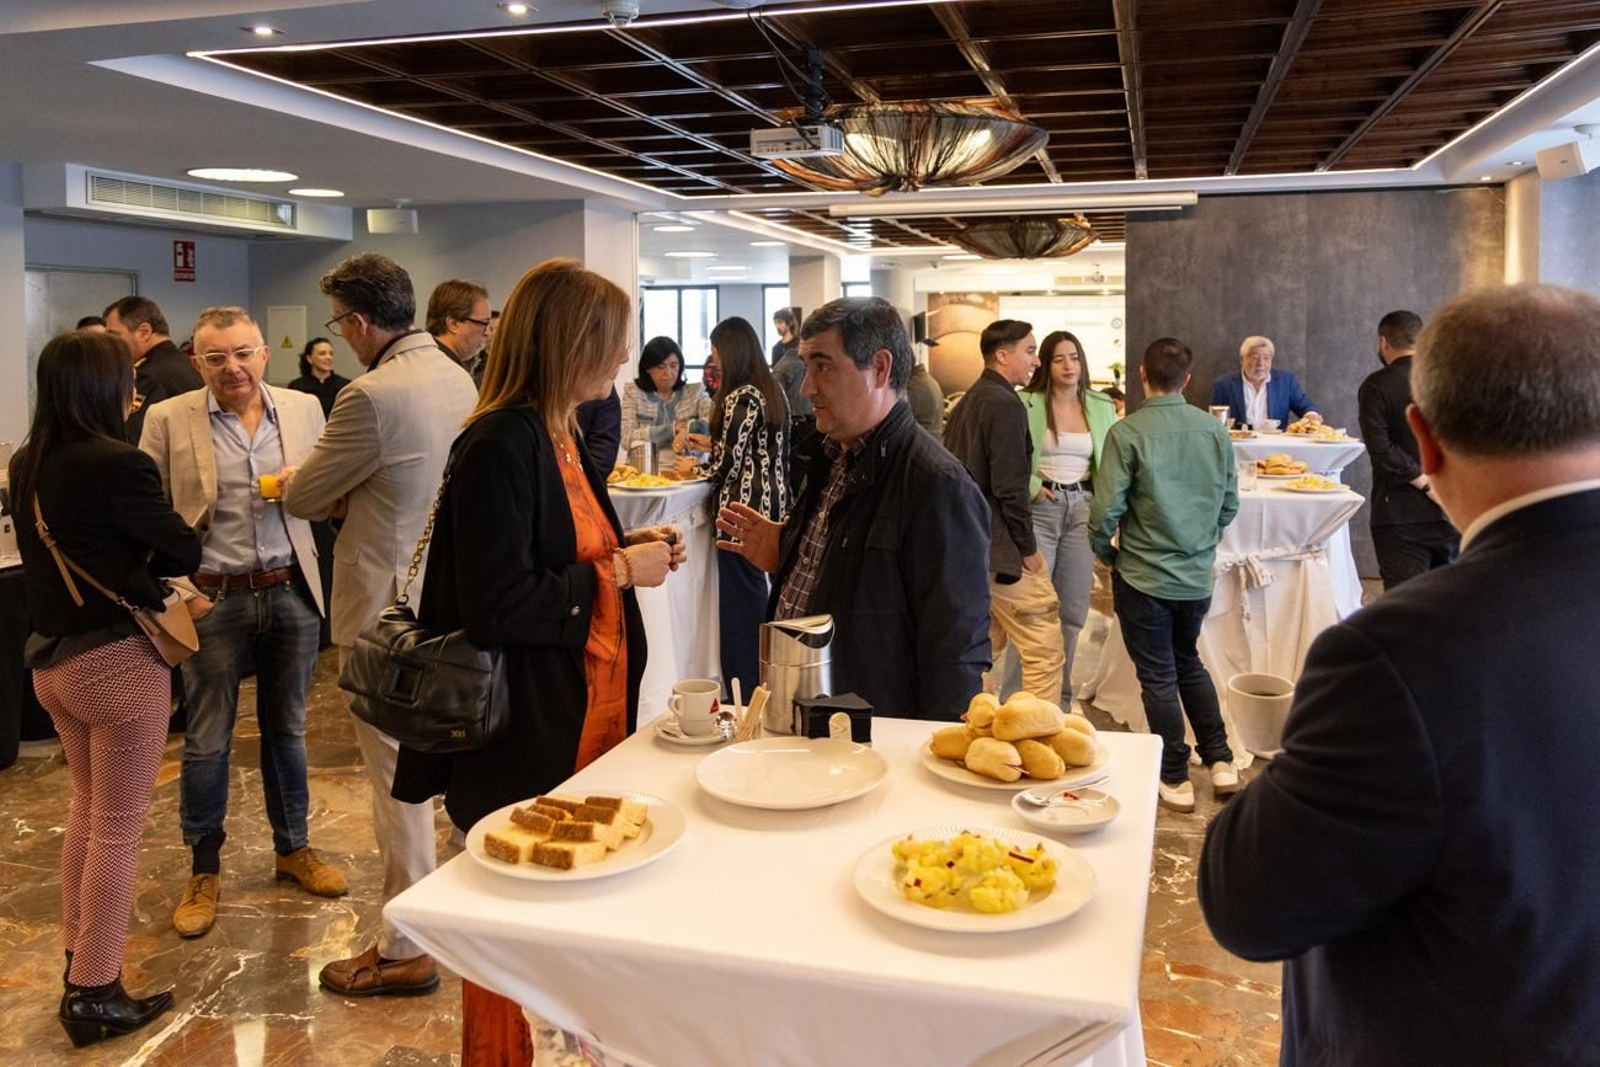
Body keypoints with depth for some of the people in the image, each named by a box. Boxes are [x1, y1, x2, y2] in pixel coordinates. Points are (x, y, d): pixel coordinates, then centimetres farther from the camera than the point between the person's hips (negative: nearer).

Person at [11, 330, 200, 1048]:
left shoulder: (27, 466, 4)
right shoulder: (118, 464, -20)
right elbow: (184, 551, -12)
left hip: (52, 658, 8)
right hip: (117, 659, -8)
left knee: (87, 809, 24)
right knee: (119, 827, 4)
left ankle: (78, 957, 37)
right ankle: (93, 996, 13)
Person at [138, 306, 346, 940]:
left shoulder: (303, 409, 4)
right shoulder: (168, 420, -4)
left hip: (291, 594, 3)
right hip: (212, 599, -2)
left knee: (287, 729, 15)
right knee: (207, 739, 7)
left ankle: (293, 849, 32)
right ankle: (204, 870, 24)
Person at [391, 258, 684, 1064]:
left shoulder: (554, 435, 9)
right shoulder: (500, 445, -20)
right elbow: (495, 606, -26)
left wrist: (626, 548, 4)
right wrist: (618, 572, -18)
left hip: (587, 713, 9)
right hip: (529, 732, -9)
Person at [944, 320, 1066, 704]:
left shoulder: (965, 403, 15)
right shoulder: (1006, 405, -13)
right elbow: (1010, 487, -19)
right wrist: (1029, 549, -11)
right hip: (1001, 551, -10)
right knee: (1046, 651, -4)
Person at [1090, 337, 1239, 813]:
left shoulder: (1127, 433, -15)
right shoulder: (1215, 431, -2)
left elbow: (1106, 510, -16)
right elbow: (1229, 505, 5)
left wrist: (1106, 553, 3)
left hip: (1143, 577, -4)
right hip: (1197, 576, 4)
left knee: (1159, 677, 8)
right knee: (1189, 662, 24)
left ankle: (1176, 779, 17)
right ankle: (1220, 761, 24)